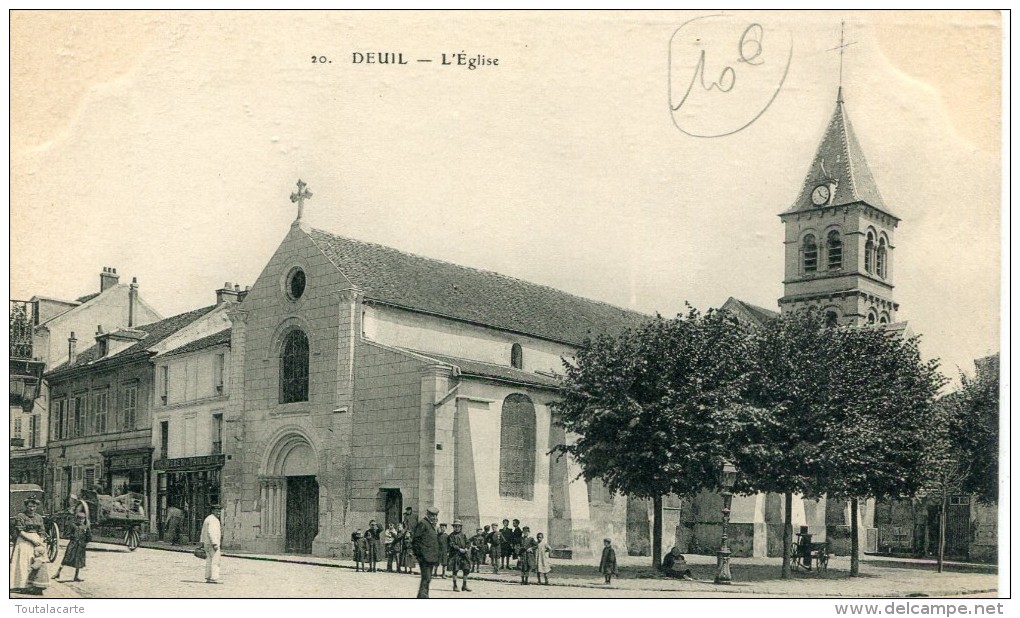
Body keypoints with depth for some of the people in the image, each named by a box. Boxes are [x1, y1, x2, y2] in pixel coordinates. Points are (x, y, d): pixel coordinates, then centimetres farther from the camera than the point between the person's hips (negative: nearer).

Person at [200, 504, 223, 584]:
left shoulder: (207, 519, 18)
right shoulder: (213, 520, -13)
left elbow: (203, 532, 20)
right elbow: (211, 532, -23)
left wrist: (202, 543, 21)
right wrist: (215, 544, -24)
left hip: (207, 544, 10)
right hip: (212, 543, -10)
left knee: (209, 561, 10)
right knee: (215, 561, -10)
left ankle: (208, 578, 9)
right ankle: (214, 578, -13)